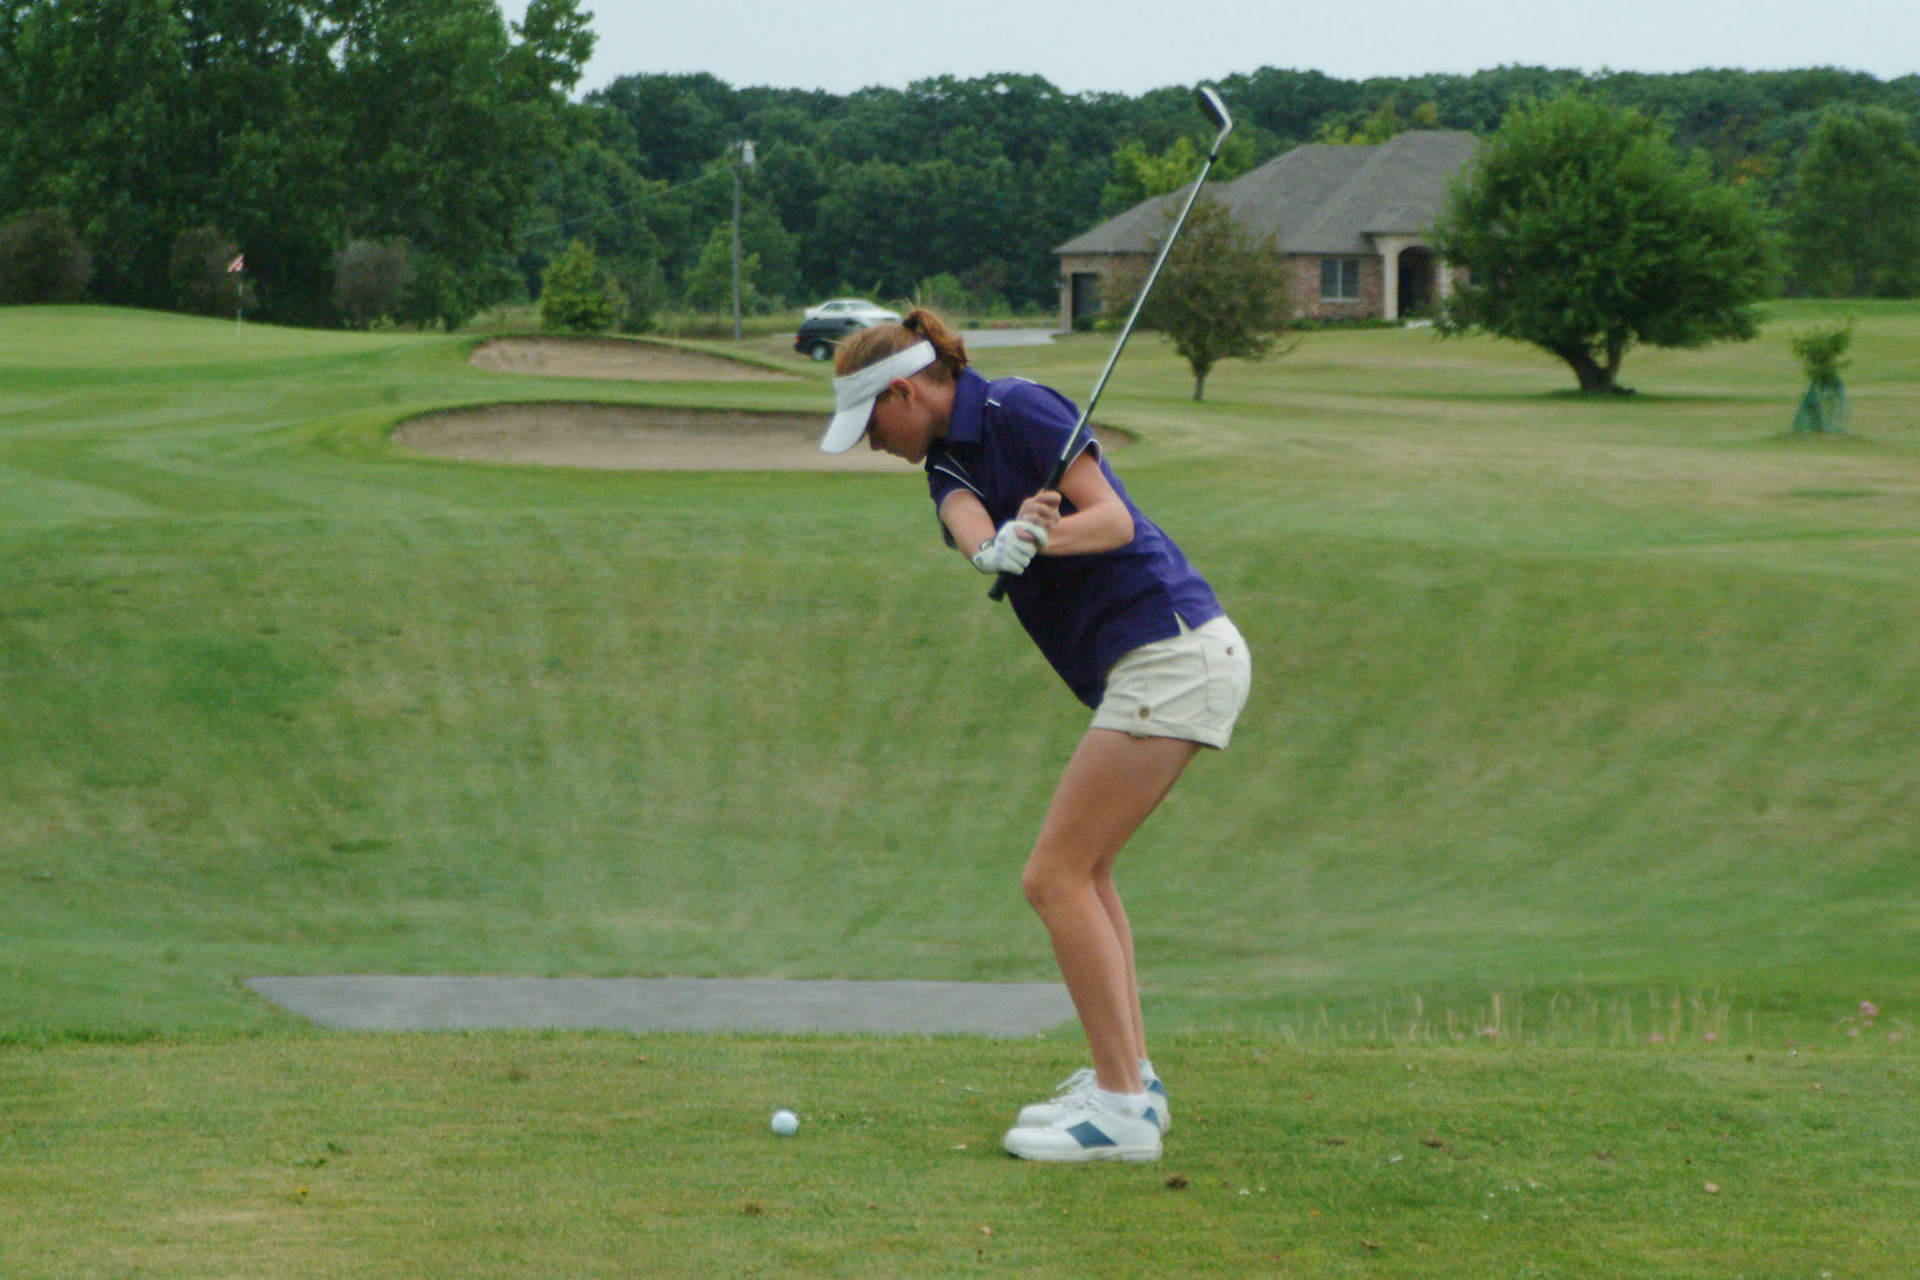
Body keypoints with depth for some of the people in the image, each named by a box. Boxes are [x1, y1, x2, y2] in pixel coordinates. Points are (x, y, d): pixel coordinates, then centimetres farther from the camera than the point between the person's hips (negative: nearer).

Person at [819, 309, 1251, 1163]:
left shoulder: (1021, 411, -8)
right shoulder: (949, 464, 16)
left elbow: (1114, 518, -15)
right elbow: (971, 527, -8)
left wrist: (1048, 537, -34)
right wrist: (1001, 543, -31)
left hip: (1171, 652, -10)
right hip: (1151, 665, 10)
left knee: (1056, 876, -9)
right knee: (1081, 871, 20)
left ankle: (1121, 1112, -9)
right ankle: (1129, 1079, 27)